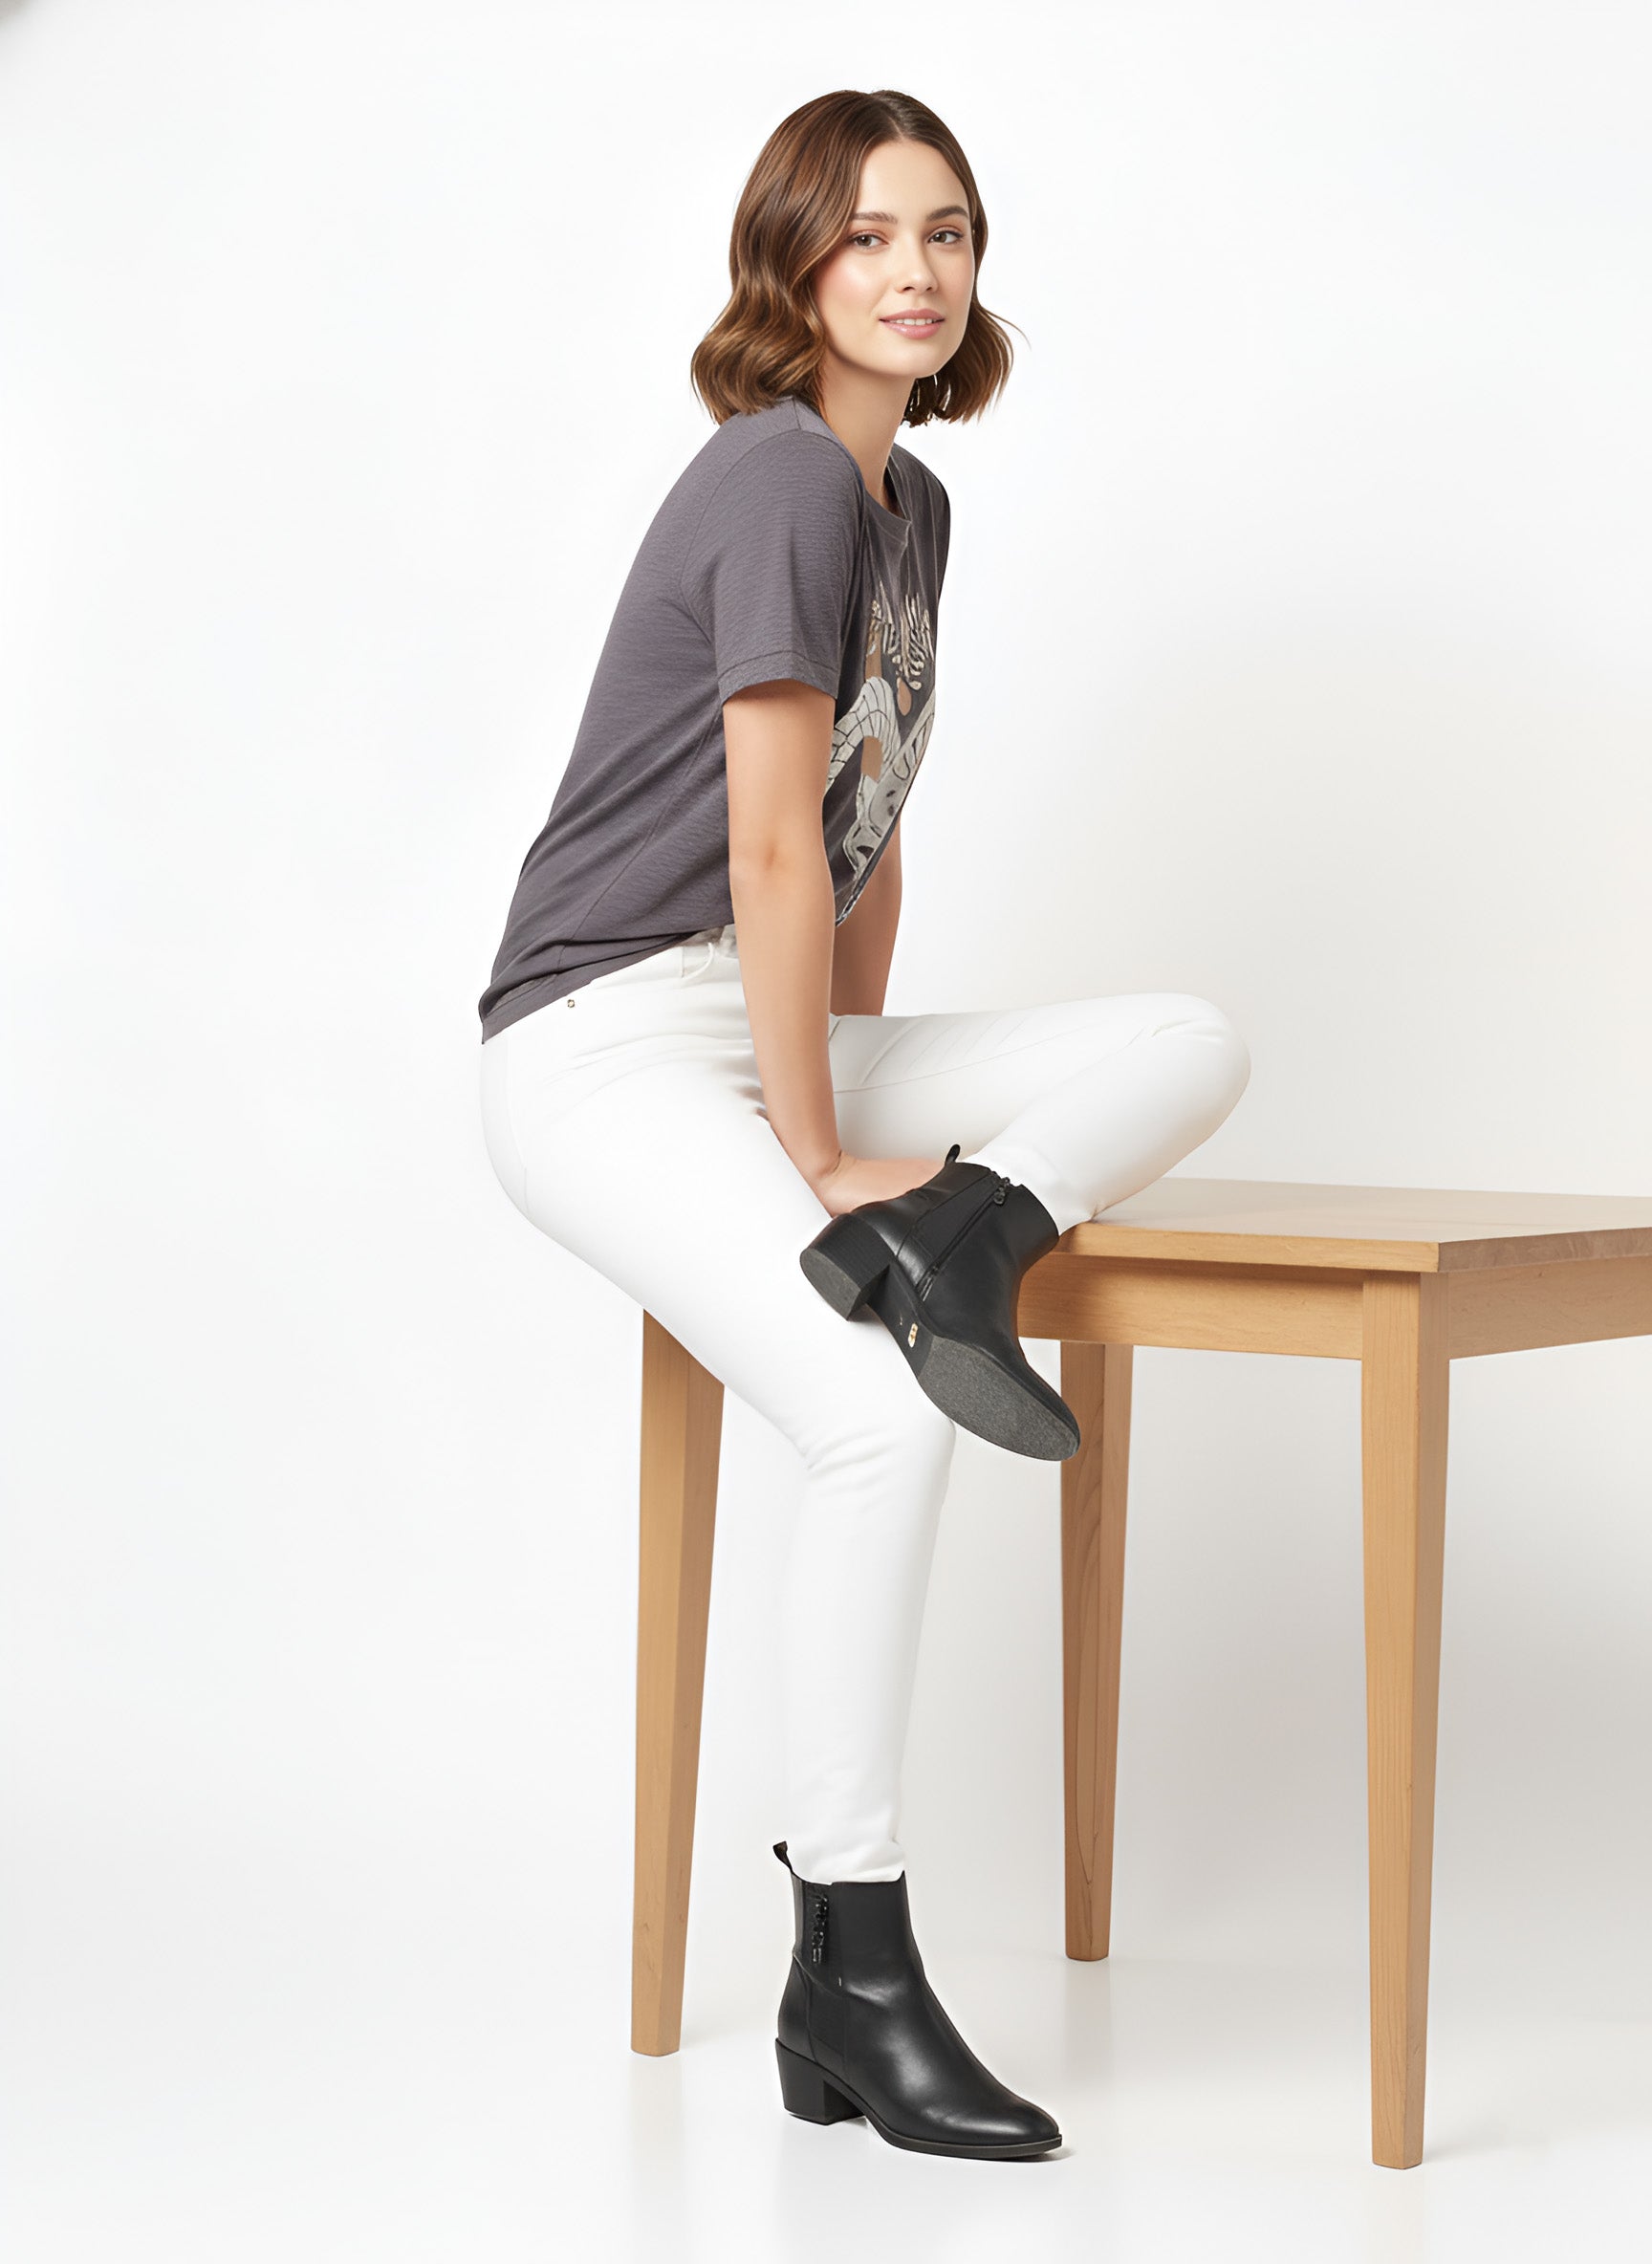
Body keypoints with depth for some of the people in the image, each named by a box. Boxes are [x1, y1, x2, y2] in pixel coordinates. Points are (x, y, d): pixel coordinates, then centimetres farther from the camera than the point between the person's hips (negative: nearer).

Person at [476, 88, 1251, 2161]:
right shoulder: (780, 477, -12)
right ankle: (849, 1977, -20)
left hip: (783, 1039, 9)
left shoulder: (912, 503, 16)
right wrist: (824, 1164, -13)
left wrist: (884, 1108, 14)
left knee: (1193, 1043, -2)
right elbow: (770, 844, -16)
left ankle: (951, 1242, -22)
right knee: (883, 1427, -27)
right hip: (608, 1040, -9)